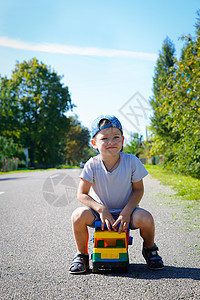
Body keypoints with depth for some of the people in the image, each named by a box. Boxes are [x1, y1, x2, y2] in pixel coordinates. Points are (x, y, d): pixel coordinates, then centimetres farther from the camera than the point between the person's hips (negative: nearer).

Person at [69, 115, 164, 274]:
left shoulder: (132, 161, -13)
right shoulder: (92, 165, -15)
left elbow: (138, 189, -5)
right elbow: (82, 194, -11)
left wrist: (126, 212, -19)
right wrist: (101, 210, -25)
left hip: (126, 210, 0)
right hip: (100, 212, 0)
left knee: (145, 219, -30)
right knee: (79, 215, -29)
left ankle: (150, 249, 7)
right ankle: (82, 254, 0)